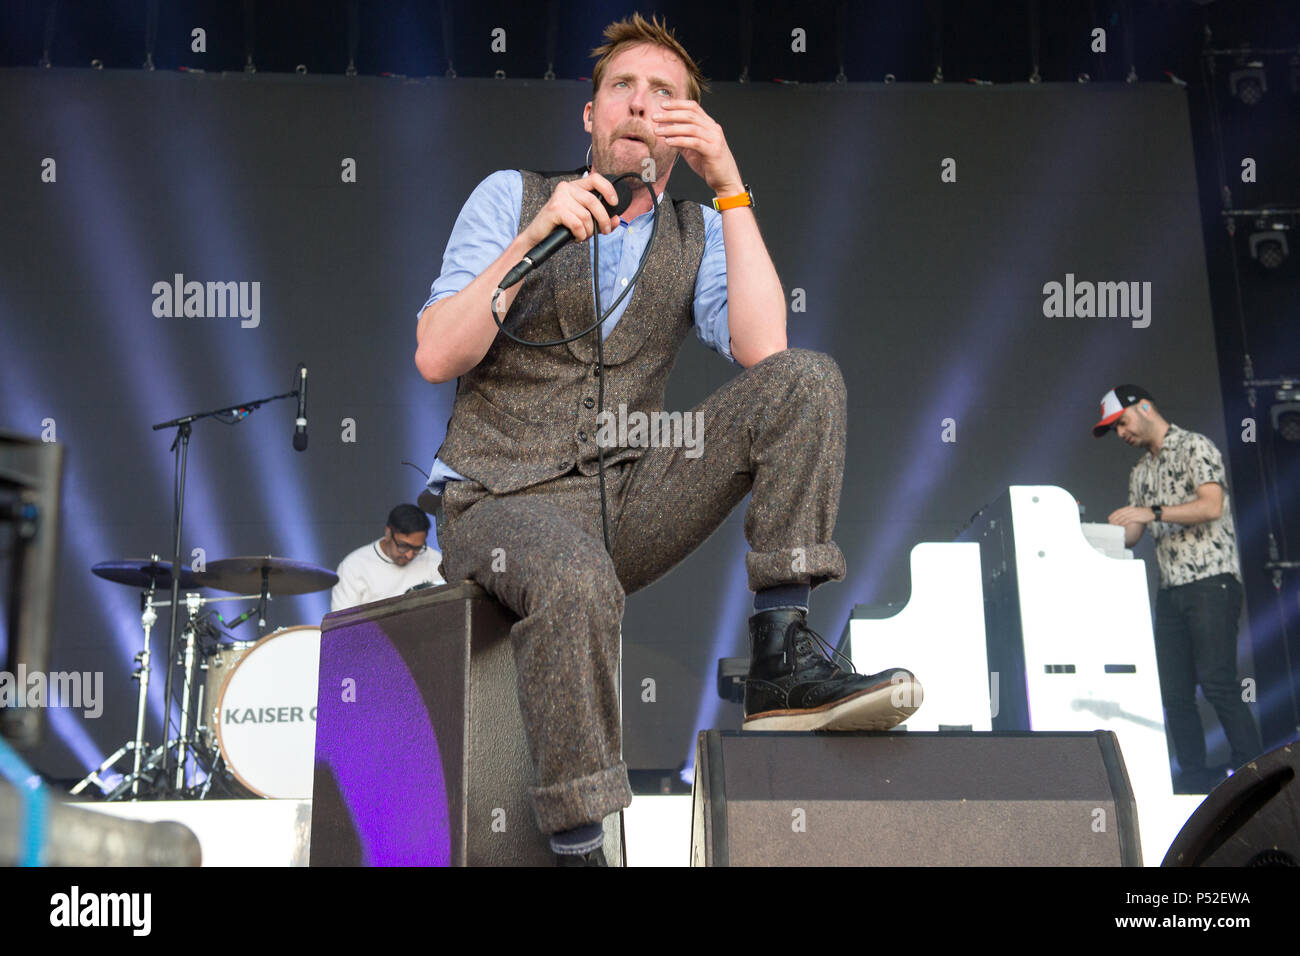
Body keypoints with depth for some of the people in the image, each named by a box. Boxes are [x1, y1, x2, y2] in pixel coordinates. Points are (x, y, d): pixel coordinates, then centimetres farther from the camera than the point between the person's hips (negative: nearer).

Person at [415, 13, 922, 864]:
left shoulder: (699, 235, 10)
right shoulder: (511, 197, 4)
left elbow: (763, 351, -12)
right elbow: (435, 358, -8)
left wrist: (729, 185, -12)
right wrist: (535, 239, -17)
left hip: (629, 500, 3)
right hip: (501, 501, -3)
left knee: (806, 382, -15)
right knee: (575, 580, -39)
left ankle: (783, 655, -21)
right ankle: (577, 847, -26)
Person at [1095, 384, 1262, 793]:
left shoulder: (1195, 447, -1)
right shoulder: (1140, 472, 21)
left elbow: (1212, 506, -15)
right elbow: (1130, 536, 19)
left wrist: (1152, 511, -21)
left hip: (1211, 581, -7)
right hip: (1170, 590, 8)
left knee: (1218, 683, -14)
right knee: (1173, 690, 3)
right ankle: (1194, 775, 8)